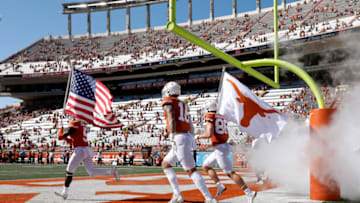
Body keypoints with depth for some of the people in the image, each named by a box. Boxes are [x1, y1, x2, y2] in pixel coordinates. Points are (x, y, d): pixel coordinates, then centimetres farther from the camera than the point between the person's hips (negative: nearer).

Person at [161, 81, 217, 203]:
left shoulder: (168, 102, 1)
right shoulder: (183, 105, 24)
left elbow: (171, 119, -15)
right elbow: (191, 127, 21)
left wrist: (172, 138, -21)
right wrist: (191, 141, 24)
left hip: (179, 138, -9)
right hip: (188, 138, 9)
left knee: (191, 171, -8)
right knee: (165, 164, 19)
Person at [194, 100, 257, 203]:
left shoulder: (210, 117, -9)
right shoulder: (221, 117, 15)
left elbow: (209, 134, -20)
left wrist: (198, 136, -3)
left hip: (220, 149, -9)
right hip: (225, 145, 9)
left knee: (231, 173, -6)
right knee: (206, 166, 19)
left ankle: (249, 193, -7)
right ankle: (220, 185, 12)